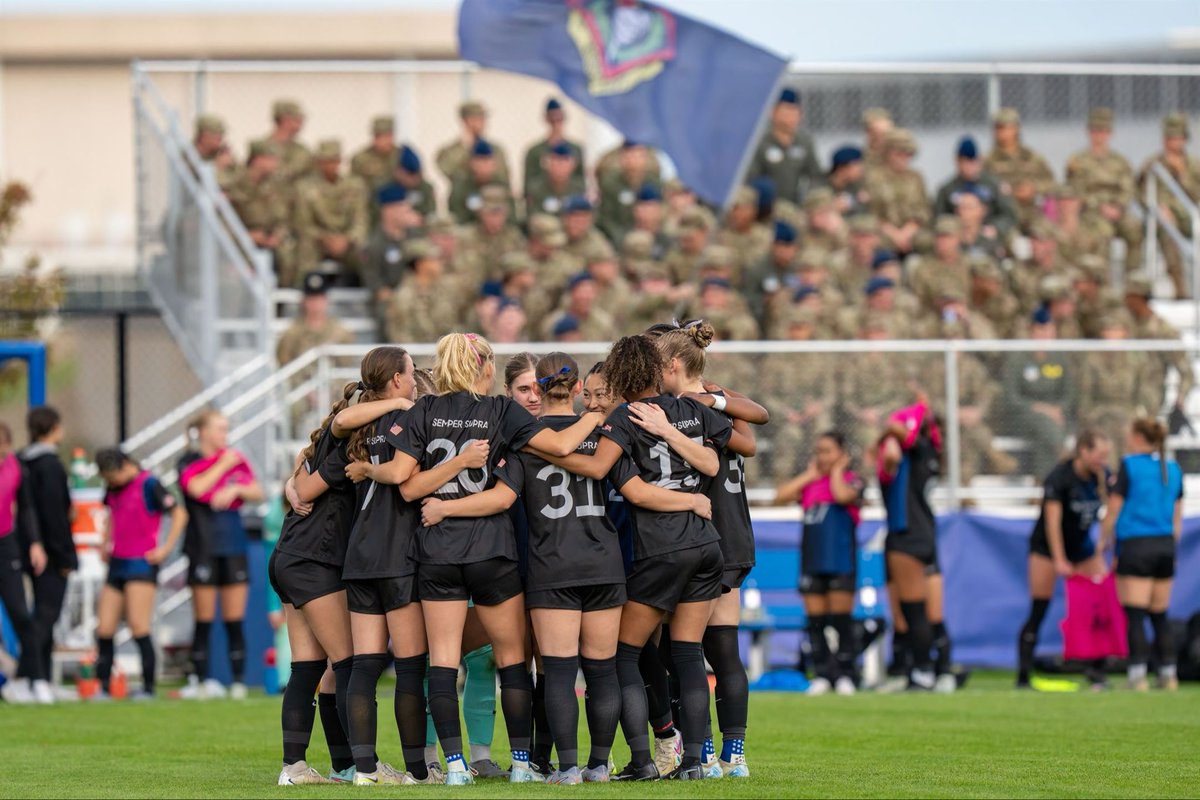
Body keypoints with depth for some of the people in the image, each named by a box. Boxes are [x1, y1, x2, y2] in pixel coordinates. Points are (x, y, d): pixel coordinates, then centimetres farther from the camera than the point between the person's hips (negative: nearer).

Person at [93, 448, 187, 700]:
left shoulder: (148, 485, -11)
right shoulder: (113, 488, 12)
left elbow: (179, 513, -12)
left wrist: (166, 548, -13)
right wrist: (105, 544, 20)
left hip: (141, 563, -7)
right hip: (117, 563, 7)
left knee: (138, 629, -10)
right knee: (104, 629, 2)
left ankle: (148, 687, -4)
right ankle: (103, 687, 7)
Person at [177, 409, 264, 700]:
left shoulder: (236, 459, 13)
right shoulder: (188, 463, 3)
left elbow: (258, 493, 9)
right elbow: (197, 488, -16)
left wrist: (236, 490, -9)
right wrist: (222, 466, -8)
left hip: (233, 547, 3)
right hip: (203, 549, -3)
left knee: (235, 620, 0)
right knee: (204, 620, -2)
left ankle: (238, 682, 0)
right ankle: (200, 682, 1)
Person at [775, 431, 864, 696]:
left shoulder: (851, 480, 2)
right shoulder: (809, 483, 15)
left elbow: (843, 495, -21)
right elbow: (781, 496, 2)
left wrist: (836, 471, -4)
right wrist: (809, 475, 5)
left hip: (840, 562, -5)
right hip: (812, 562, 5)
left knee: (841, 619, -3)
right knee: (815, 621, 4)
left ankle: (845, 674, 3)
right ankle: (823, 675, 9)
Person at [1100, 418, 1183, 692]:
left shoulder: (1129, 466, -6)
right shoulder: (1173, 470, 10)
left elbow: (1113, 508, -6)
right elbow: (1177, 516, 14)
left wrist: (1104, 541, 6)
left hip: (1135, 546, -6)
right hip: (1165, 546, 6)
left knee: (1134, 615, -5)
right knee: (1160, 615, 11)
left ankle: (1138, 674, -11)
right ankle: (1168, 674, 9)